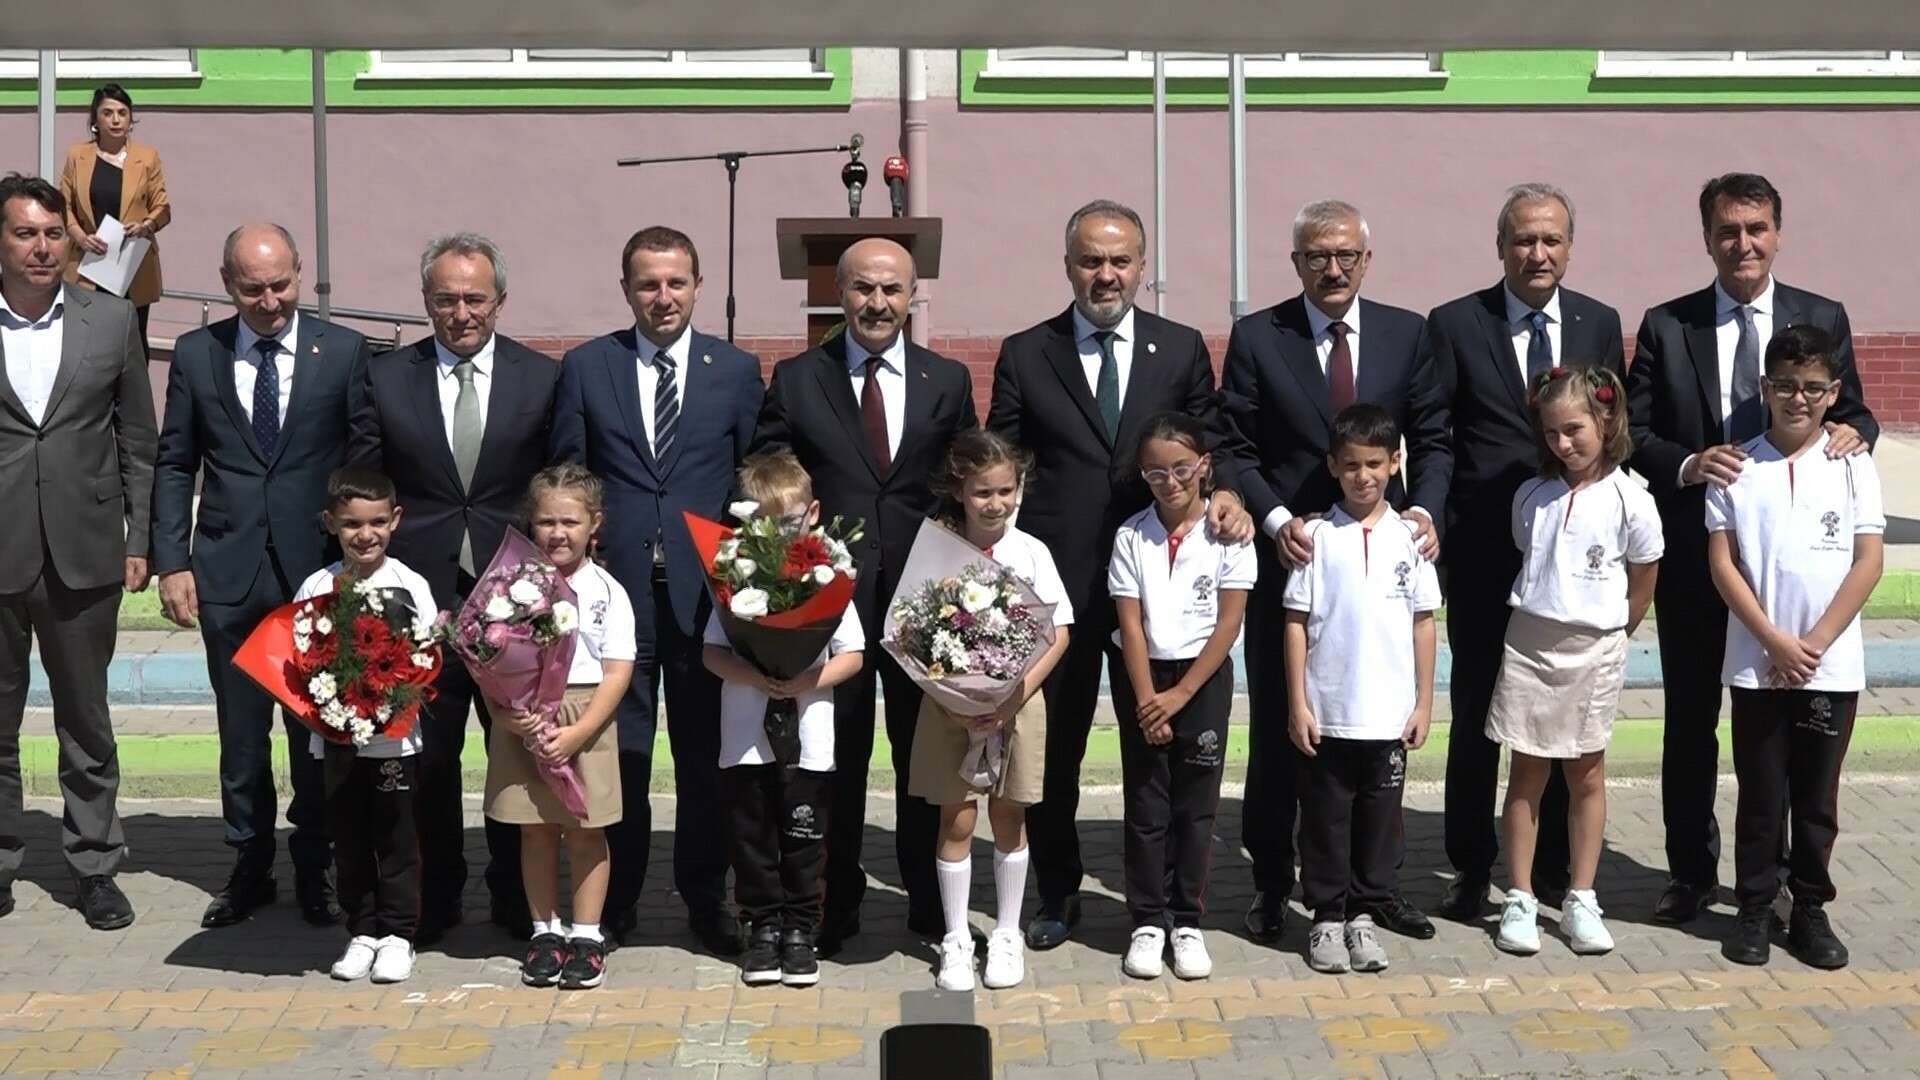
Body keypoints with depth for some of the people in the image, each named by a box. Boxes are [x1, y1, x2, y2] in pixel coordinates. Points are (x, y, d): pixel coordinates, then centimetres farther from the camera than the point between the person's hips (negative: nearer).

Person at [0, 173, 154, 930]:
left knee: (86, 723, 11)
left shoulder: (112, 320, 2)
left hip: (83, 554, 1)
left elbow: (138, 440, 6)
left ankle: (94, 866, 22)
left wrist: (138, 540, 3)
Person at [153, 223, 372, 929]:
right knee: (241, 735, 10)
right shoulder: (196, 355, 5)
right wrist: (172, 561, 0)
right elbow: (174, 465, 8)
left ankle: (315, 870, 21)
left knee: (318, 732, 7)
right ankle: (250, 866, 24)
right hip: (228, 573, 1)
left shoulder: (344, 353, 0)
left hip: (319, 570, -1)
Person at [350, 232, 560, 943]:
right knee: (426, 754, 7)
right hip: (420, 596, 1)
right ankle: (435, 893, 23)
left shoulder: (543, 379, 3)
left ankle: (517, 894, 22)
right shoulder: (385, 378, 5)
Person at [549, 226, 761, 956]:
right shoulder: (585, 368, 5)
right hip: (615, 586, 0)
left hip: (706, 588, 0)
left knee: (705, 751, 6)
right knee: (618, 750, 4)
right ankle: (615, 900, 17)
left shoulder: (737, 371, 6)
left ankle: (706, 899, 20)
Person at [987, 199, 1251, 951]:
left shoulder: (1181, 350, 6)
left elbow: (1213, 441, 9)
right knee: (1051, 748, 9)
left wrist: (1225, 491, -13)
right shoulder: (1025, 355, 4)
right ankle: (1057, 894, 24)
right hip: (1054, 581, 0)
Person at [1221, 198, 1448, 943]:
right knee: (1278, 728, 6)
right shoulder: (1256, 337, 0)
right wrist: (1276, 519, -17)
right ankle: (1271, 883, 18)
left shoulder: (1406, 334, 6)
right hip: (1289, 551, -2)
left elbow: (1431, 438, 6)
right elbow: (1236, 449, -2)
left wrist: (1425, 508, -11)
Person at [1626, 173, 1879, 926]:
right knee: (1690, 719, 9)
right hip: (1693, 553, 0)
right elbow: (1634, 431, 0)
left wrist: (1852, 429, -16)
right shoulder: (1665, 326, 2)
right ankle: (1691, 871, 22)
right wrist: (1687, 464, -19)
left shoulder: (1823, 319, 4)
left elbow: (1850, 409, 7)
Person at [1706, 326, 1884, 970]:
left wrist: (1815, 643, -10)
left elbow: (1869, 562, -3)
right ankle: (1754, 909, 18)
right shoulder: (1738, 468, 0)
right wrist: (1774, 641, -11)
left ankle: (1811, 910, 21)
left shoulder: (1853, 467, 0)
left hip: (1832, 666, 0)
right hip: (1756, 664, 0)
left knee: (1818, 796, 10)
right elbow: (1722, 564, -3)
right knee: (1760, 795, 8)